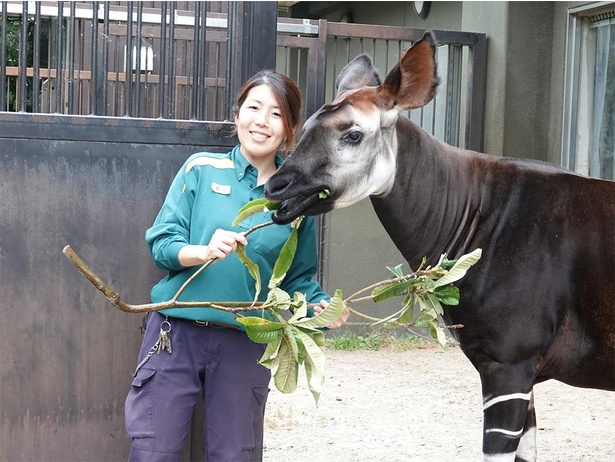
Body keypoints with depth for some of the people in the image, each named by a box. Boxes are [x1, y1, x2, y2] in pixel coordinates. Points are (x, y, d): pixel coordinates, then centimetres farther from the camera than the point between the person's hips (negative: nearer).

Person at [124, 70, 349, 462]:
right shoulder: (202, 169, 0)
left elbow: (298, 279, 10)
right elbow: (160, 242, -4)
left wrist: (320, 304, -11)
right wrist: (203, 251, -23)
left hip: (245, 345, 1)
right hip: (177, 333, -1)